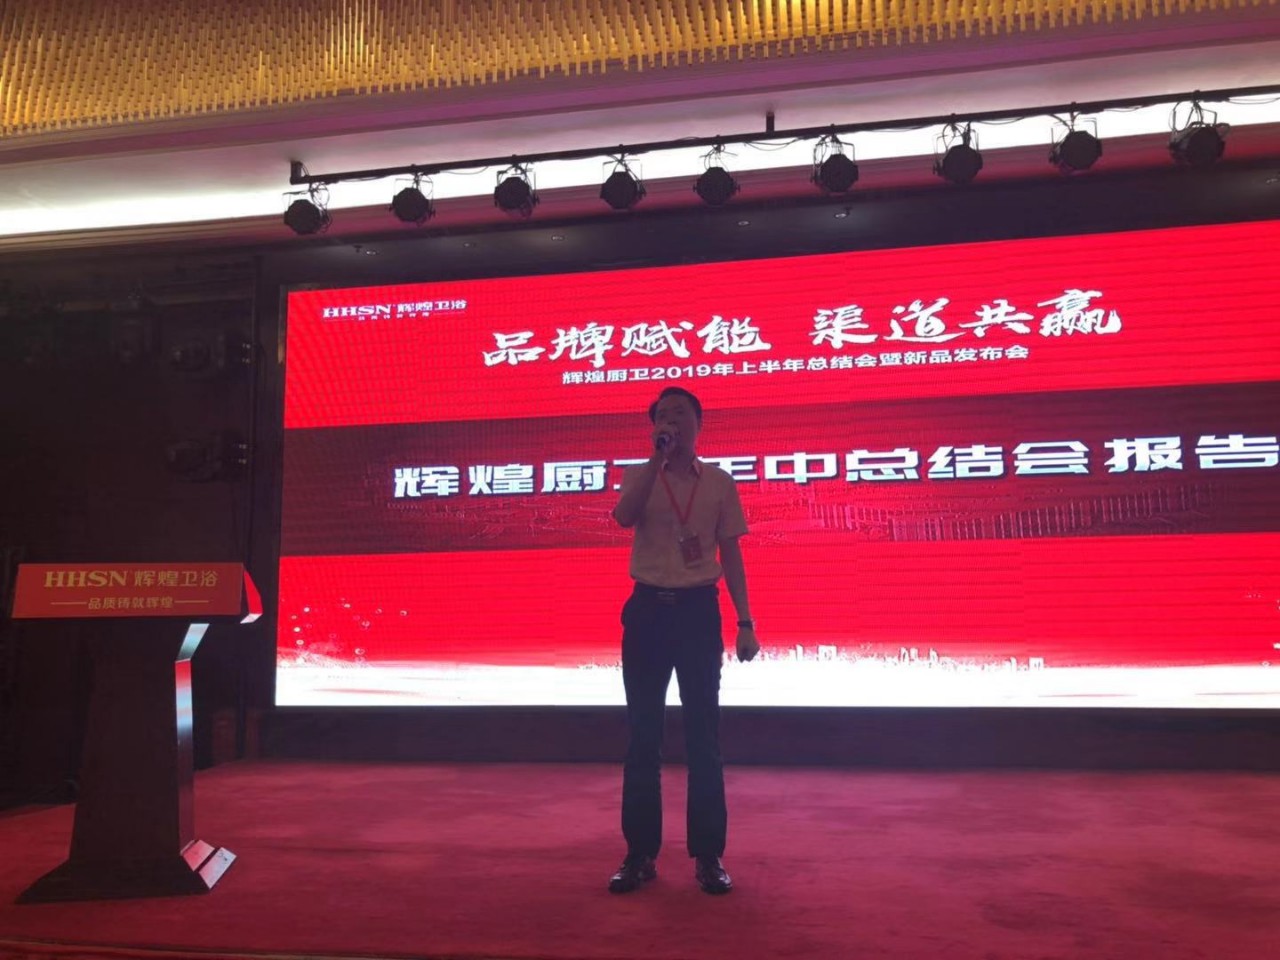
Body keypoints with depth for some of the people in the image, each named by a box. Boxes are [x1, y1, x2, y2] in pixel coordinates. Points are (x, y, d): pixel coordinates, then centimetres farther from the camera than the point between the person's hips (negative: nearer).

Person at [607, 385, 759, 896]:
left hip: (698, 609, 0)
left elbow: (730, 555, 6)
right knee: (643, 734, 6)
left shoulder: (719, 482, 5)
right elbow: (624, 516, -19)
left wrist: (744, 622, 1)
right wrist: (657, 458, -19)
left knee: (703, 735, 5)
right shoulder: (639, 475, 4)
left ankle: (708, 856, 16)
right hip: (648, 609, 0)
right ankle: (640, 854, 17)